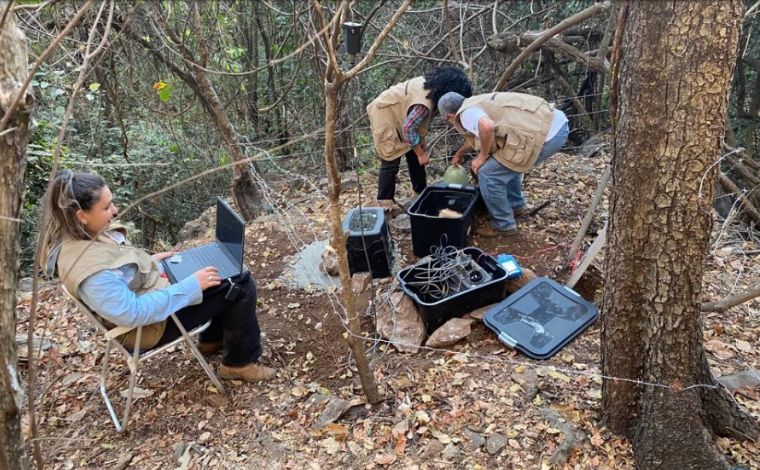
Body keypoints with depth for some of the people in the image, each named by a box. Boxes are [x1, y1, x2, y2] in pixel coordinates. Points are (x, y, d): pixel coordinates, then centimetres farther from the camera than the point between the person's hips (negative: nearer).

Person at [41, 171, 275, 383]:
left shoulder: (76, 236, -7)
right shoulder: (90, 270, -35)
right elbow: (134, 313, -34)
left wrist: (149, 261, 8)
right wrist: (191, 286, -28)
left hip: (151, 287, 10)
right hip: (154, 322, -10)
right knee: (242, 287, -10)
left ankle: (213, 338, 31)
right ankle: (240, 362, 9)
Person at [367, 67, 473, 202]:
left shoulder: (432, 84, -10)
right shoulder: (424, 103, -36)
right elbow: (408, 129, -27)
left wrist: (421, 138, 1)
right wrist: (421, 154, -16)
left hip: (397, 113, 9)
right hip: (385, 115, -9)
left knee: (414, 155, 12)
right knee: (391, 163, -8)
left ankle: (421, 192, 25)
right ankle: (384, 203, 4)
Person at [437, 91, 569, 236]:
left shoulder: (466, 113, -5)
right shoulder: (477, 103, 23)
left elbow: (486, 126, -28)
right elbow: (477, 135, 42)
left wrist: (482, 156, -10)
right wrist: (459, 154, 57)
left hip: (546, 135, -10)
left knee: (488, 173, 0)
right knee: (508, 162, 30)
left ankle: (503, 225, 14)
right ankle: (516, 206, 44)